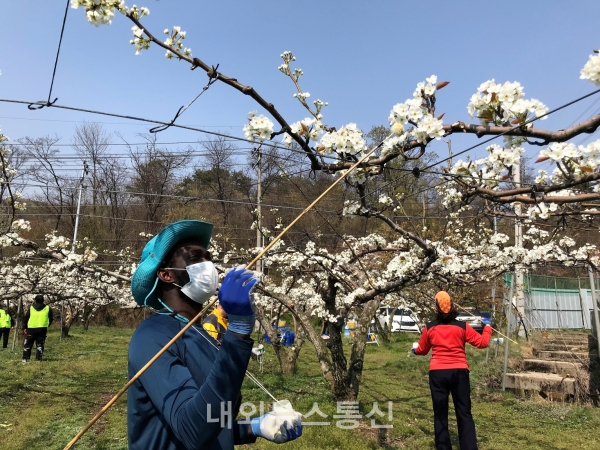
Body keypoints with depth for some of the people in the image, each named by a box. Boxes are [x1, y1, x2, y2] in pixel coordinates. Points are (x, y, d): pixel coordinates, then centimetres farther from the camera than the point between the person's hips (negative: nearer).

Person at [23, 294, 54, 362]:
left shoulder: (31, 307, 6)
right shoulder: (47, 308, 5)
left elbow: (26, 318, 8)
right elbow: (50, 319, 8)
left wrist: (25, 327, 17)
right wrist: (46, 326, 22)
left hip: (31, 328, 0)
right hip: (42, 329, 0)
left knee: (28, 344, 13)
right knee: (40, 344, 7)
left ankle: (25, 358, 11)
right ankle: (38, 359, 4)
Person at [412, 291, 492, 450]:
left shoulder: (429, 328, 2)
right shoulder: (462, 326, -2)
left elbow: (422, 350, 16)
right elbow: (482, 342, 4)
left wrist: (415, 350, 39)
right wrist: (487, 328, 23)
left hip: (437, 373, 0)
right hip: (459, 372, 0)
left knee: (440, 413, 10)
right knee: (464, 413, 8)